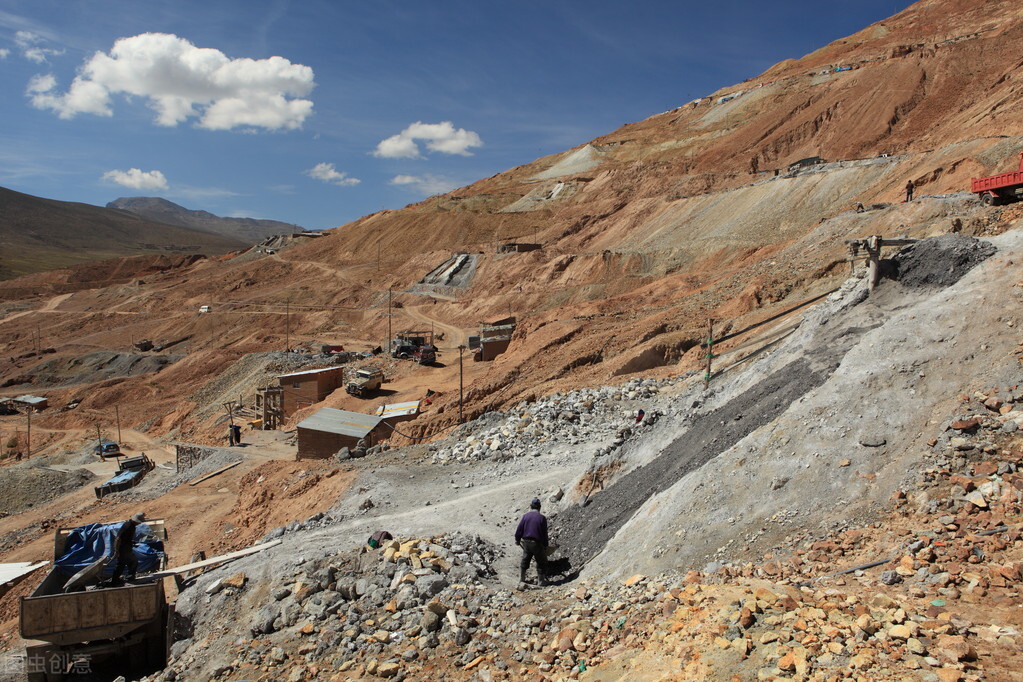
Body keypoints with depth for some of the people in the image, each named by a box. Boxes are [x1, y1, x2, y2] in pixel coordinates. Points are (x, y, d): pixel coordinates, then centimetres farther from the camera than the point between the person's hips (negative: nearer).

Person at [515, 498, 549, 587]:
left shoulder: (526, 516, -1)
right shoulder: (542, 518, -8)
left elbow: (519, 529, 1)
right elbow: (544, 533, -6)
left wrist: (517, 540, 16)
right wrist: (545, 546, 3)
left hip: (526, 542, 4)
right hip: (537, 543, -4)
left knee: (525, 560, 19)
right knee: (541, 562, 12)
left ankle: (521, 579, 25)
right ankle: (542, 580, 16)